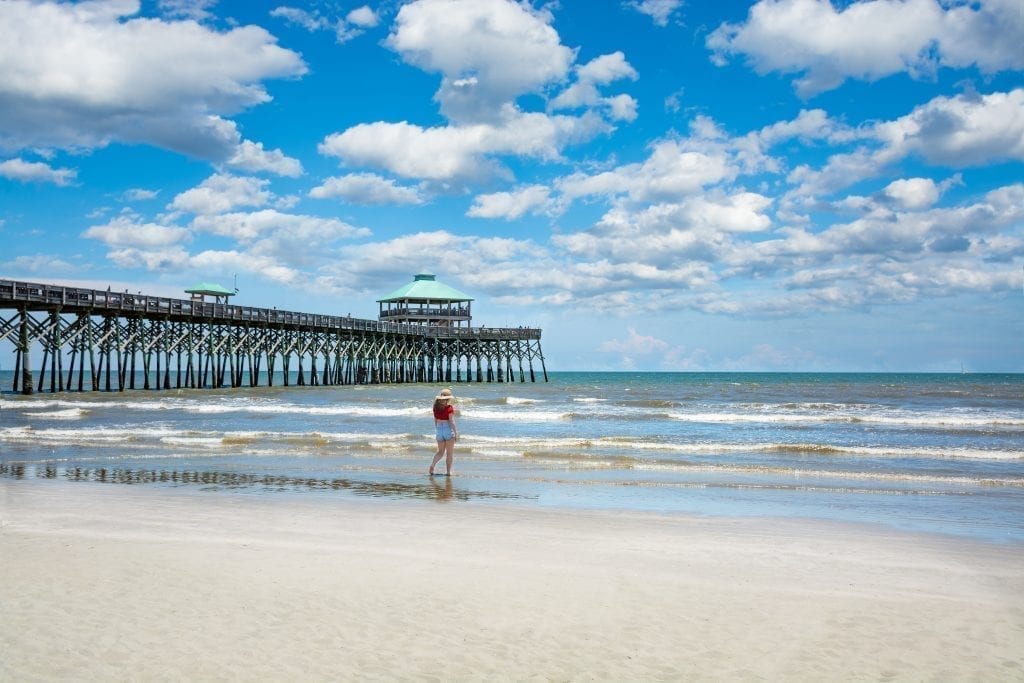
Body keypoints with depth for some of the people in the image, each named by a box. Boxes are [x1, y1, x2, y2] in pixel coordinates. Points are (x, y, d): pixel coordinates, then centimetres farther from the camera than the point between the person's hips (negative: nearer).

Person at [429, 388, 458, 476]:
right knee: (449, 453, 6)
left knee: (440, 452, 15)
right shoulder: (449, 407, -13)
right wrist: (456, 432, -9)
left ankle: (432, 465, -7)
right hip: (448, 429, -5)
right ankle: (448, 471, 7)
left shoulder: (436, 407, 3)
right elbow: (451, 421, -15)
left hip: (439, 429, 5)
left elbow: (435, 420, 11)